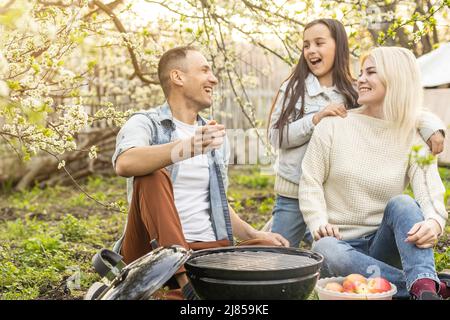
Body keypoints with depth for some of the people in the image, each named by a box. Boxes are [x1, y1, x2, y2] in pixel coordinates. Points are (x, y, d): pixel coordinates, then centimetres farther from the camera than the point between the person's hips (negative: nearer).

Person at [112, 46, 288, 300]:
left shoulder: (217, 138, 17)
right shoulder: (145, 124, -2)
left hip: (207, 249, 4)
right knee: (152, 174, -31)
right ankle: (186, 280, -36)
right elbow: (125, 164, -26)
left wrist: (254, 234, 6)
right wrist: (187, 148, -41)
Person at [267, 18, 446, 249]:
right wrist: (315, 119, -18)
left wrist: (431, 125, -20)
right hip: (293, 194, -1)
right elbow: (276, 137, -7)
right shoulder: (293, 89, -1)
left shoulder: (356, 93, 0)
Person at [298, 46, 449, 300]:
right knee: (325, 251, -35)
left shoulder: (414, 139, 3)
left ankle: (424, 287, -45)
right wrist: (319, 223, -19)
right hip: (343, 243, 0)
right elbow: (311, 182, 0)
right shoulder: (333, 126, 2)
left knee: (402, 203, -29)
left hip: (386, 245, 0)